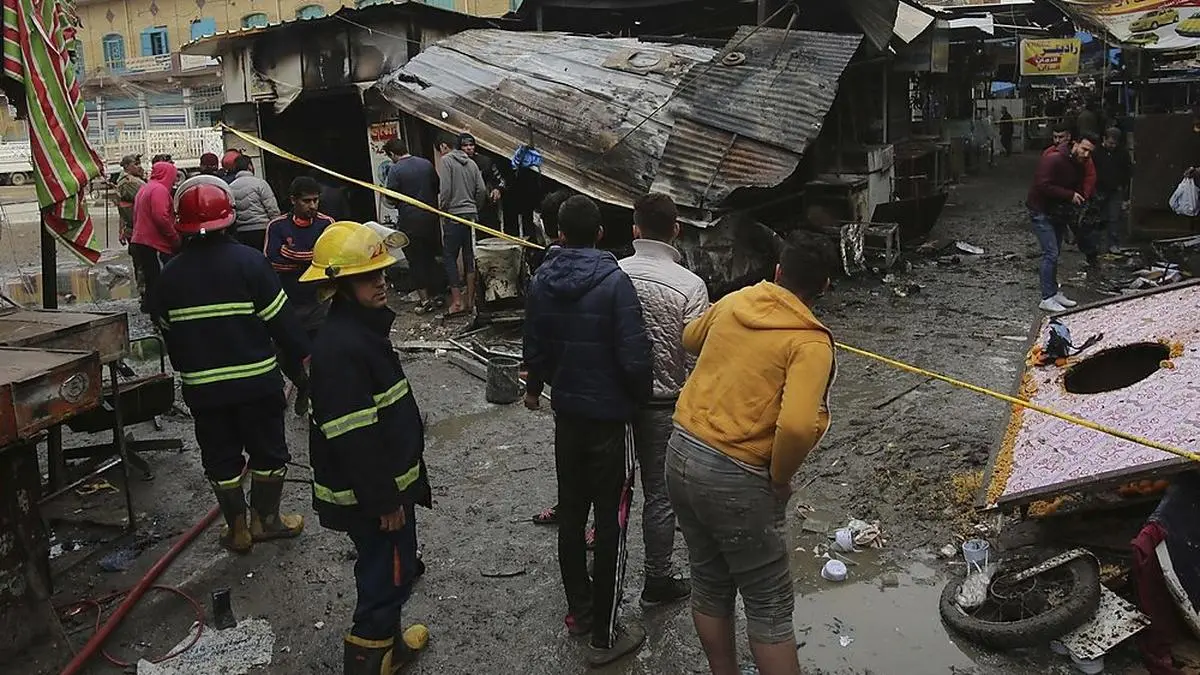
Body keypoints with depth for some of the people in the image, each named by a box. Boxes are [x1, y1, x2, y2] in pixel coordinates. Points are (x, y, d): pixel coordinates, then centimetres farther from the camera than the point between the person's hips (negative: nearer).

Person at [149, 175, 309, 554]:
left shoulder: (171, 274, 1)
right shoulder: (248, 261, -13)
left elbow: (167, 330, 10)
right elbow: (280, 319, -12)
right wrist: (302, 356, -2)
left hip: (201, 385, 3)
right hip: (256, 379, -3)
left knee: (220, 458, 14)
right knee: (268, 450, 14)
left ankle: (237, 529, 22)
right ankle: (265, 519, 23)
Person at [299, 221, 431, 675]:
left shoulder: (363, 327, 7)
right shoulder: (340, 346, -27)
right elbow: (353, 438, -28)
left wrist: (402, 483, 24)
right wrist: (384, 502, -22)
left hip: (386, 480, 10)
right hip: (369, 495, -10)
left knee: (392, 568, 26)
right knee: (389, 574, 2)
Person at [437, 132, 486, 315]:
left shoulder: (445, 160, -5)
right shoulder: (471, 163, 12)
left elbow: (445, 189, -14)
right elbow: (482, 190, 8)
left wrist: (441, 208, 0)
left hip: (453, 215, -6)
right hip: (471, 215, 6)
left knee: (449, 257, 1)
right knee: (470, 256, 8)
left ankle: (457, 301, -4)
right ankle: (470, 300, 11)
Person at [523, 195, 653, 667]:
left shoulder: (542, 281, -2)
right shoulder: (614, 281, -18)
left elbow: (535, 346, 8)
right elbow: (633, 357, -21)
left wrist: (535, 387, 28)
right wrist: (642, 397, -1)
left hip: (567, 414, 5)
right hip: (610, 416, -5)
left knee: (571, 514, 18)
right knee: (611, 524, 4)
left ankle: (579, 611, 32)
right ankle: (605, 636, 13)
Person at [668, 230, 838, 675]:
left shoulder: (732, 302, 5)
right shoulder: (810, 342, -13)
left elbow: (690, 339, 27)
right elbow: (797, 427, -27)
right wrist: (781, 478, -10)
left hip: (681, 454, 7)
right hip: (733, 478, -7)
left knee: (709, 585, 22)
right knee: (770, 605, 9)